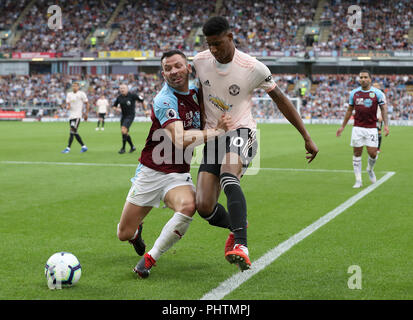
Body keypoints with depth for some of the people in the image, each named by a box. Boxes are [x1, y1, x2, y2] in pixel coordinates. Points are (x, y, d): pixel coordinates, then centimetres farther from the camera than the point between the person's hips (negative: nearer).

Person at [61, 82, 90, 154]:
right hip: (71, 115, 7)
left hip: (77, 115, -7)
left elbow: (87, 103, 3)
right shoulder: (69, 94, 13)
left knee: (72, 130, -17)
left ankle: (68, 148, -18)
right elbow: (67, 103, 10)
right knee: (75, 132, 7)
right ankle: (84, 147, 18)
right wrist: (67, 106, -15)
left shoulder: (81, 94, -2)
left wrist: (86, 113, 0)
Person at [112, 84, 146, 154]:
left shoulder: (132, 95, -12)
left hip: (130, 116, -6)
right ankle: (132, 147, 26)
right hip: (123, 116, 6)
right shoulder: (119, 97, 3)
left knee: (123, 130, -20)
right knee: (125, 133, 9)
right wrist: (116, 108, -8)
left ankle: (123, 148, -11)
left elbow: (142, 100, -1)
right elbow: (114, 106, 16)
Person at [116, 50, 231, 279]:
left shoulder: (195, 92, 4)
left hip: (179, 175, 4)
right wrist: (216, 131, -24)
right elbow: (181, 139, -29)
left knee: (187, 206, -32)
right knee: (124, 234, 1)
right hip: (150, 172, -4)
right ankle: (137, 231, 42)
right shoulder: (164, 100, -17)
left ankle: (151, 258, -14)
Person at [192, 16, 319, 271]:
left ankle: (241, 246, -45)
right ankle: (236, 227, 27)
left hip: (241, 133, -4)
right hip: (213, 137, 4)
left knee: (228, 176, -38)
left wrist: (307, 138, 2)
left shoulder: (253, 68, -10)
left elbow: (281, 100, 0)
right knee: (204, 207, -7)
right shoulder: (200, 61, 2)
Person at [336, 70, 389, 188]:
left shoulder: (377, 93, -1)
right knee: (357, 153, 0)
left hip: (371, 128, -2)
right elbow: (349, 110, 15)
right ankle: (358, 180, 8)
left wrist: (386, 124, -11)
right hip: (357, 128, 2)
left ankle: (370, 170, 28)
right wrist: (342, 126, 15)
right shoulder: (354, 93, 6)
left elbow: (383, 108, 1)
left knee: (373, 153, -5)